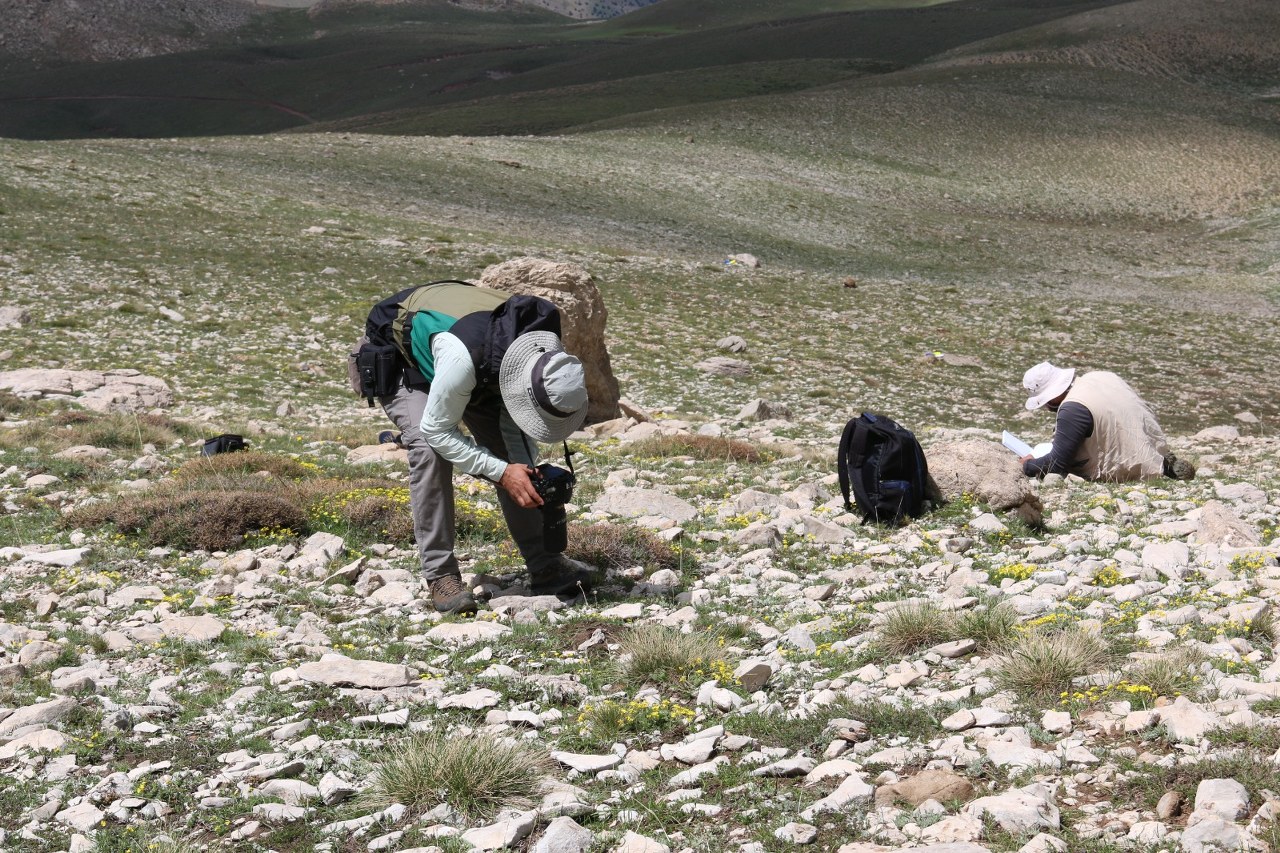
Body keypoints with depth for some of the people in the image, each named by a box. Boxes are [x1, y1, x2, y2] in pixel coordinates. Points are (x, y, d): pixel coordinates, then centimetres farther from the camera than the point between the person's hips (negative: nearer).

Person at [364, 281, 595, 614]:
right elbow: (437, 430, -33)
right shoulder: (463, 356, -47)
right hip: (399, 358, -6)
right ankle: (440, 576, -20)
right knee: (430, 451, -27)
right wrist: (502, 472, -36)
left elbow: (513, 415, -10)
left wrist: (526, 468, -27)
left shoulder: (544, 350, -26)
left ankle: (544, 566, 1)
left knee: (509, 452, -5)